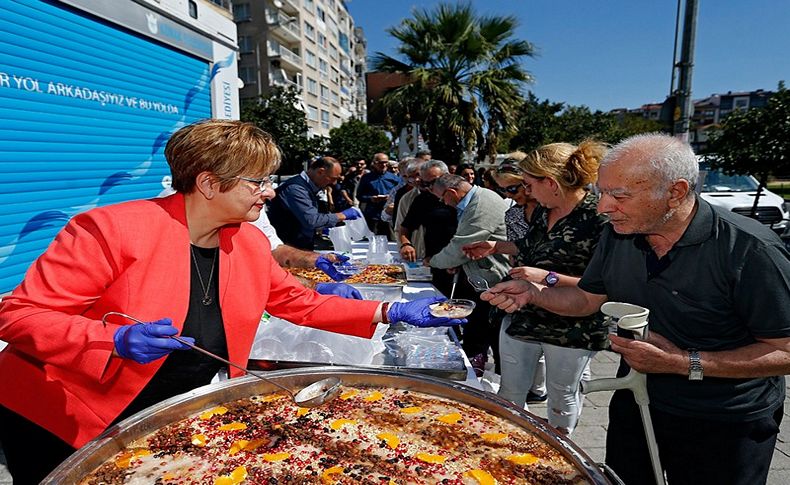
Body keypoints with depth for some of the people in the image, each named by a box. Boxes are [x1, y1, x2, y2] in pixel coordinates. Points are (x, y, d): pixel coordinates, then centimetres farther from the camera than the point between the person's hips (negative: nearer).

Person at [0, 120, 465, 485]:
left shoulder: (250, 243, -5)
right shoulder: (115, 228, -23)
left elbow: (303, 304, 3)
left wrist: (390, 312, -4)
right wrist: (115, 342, -36)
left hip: (167, 426, 5)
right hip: (59, 427, -4)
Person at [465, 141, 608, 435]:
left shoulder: (598, 220, -24)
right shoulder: (543, 210, 1)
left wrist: (548, 278, -29)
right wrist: (495, 247, 13)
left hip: (570, 331, -6)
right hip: (522, 318, 6)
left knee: (561, 396, 19)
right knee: (510, 392, 18)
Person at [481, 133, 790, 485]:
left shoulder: (749, 249, -24)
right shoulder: (618, 233, -7)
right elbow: (589, 298, 5)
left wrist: (685, 363, -27)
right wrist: (532, 293, -11)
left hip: (725, 427, -4)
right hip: (635, 404, 5)